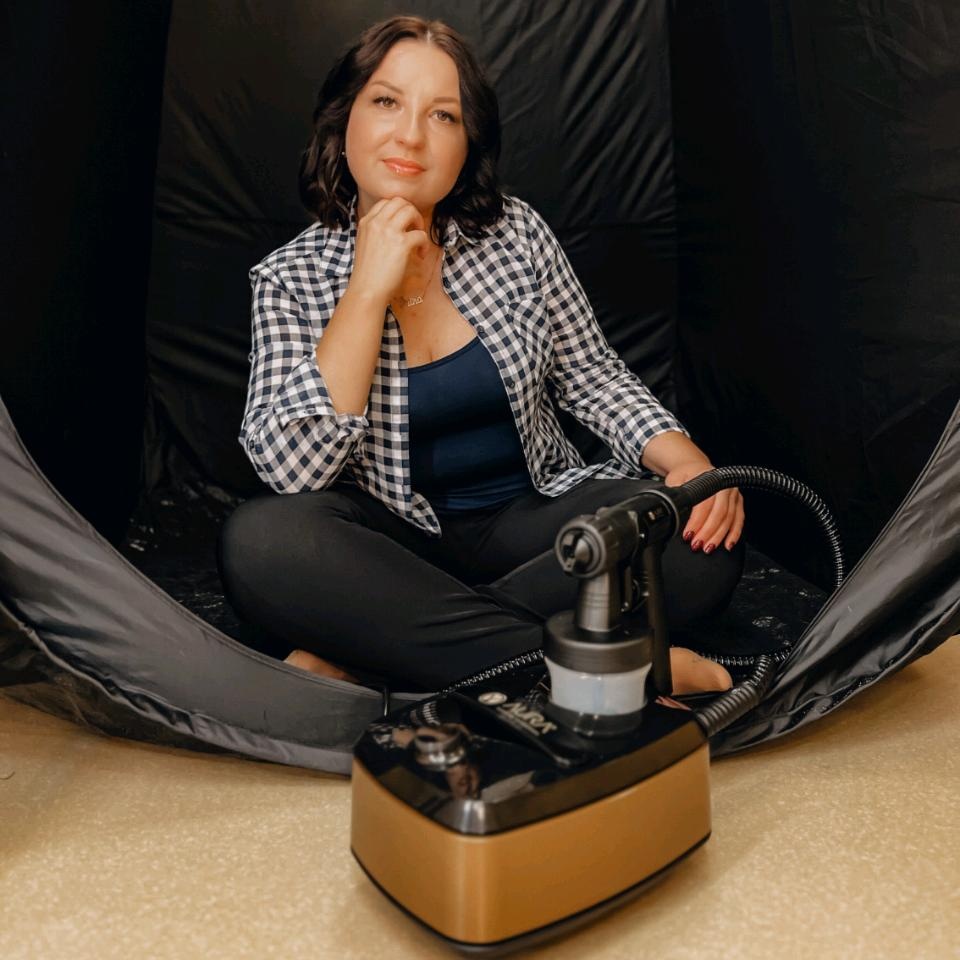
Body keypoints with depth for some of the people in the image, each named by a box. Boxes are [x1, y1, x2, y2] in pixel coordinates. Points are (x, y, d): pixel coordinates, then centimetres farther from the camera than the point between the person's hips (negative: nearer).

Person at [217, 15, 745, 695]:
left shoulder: (517, 233, 2)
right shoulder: (290, 279, -3)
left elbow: (592, 376, 8)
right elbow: (291, 470, -15)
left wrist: (685, 457, -11)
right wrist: (368, 291, -19)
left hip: (529, 521, 2)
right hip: (394, 544, -1)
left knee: (707, 536, -24)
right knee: (260, 542, -32)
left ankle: (358, 649, -25)